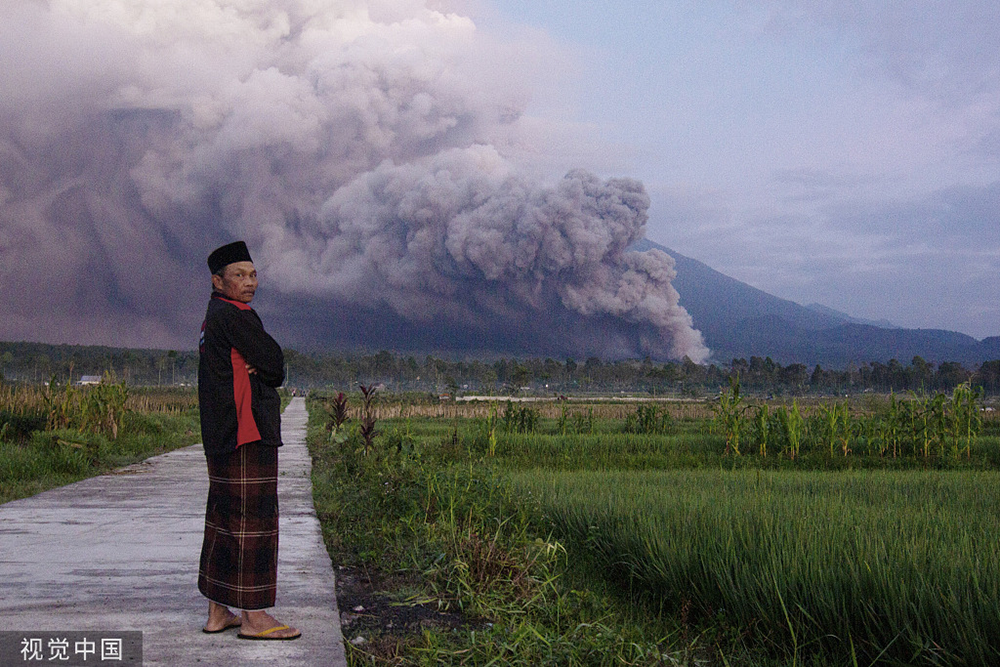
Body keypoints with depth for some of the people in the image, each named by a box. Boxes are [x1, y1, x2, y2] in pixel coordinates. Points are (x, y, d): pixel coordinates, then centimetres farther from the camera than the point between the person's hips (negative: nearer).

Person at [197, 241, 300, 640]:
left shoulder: (214, 318, 19)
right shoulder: (234, 317, -13)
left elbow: (271, 369, 18)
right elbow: (275, 365, -12)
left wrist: (256, 369, -3)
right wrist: (265, 368, 8)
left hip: (222, 437, 11)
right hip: (248, 434, -11)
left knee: (224, 518, 12)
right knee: (253, 519, -7)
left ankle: (218, 612, 19)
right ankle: (253, 617, -3)